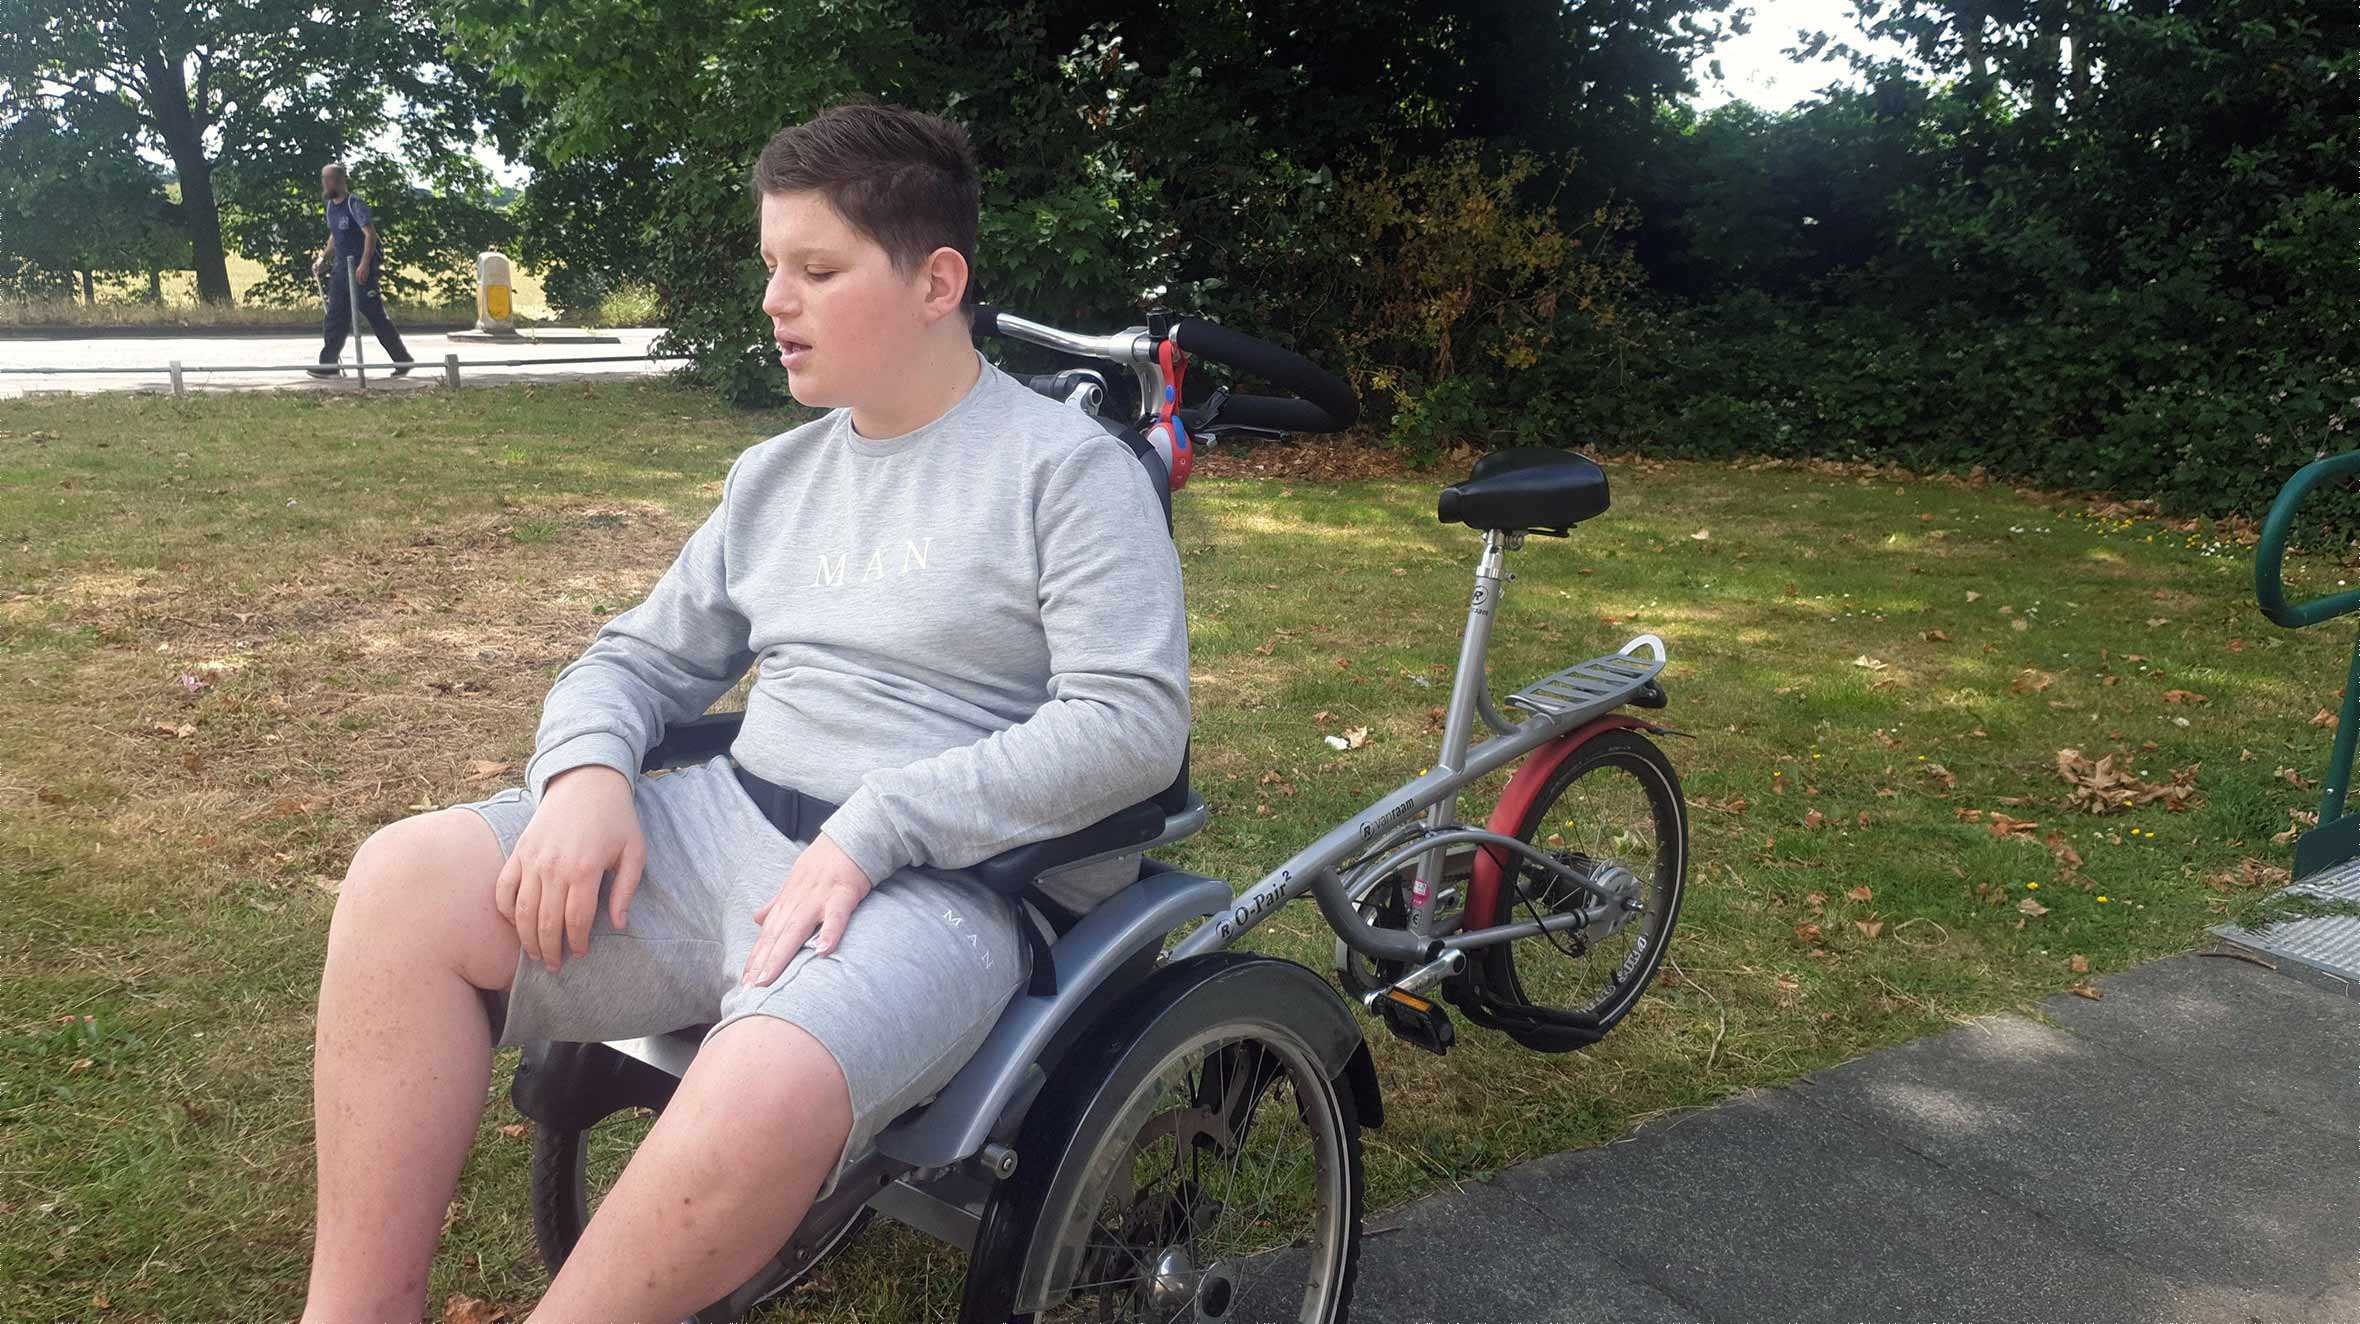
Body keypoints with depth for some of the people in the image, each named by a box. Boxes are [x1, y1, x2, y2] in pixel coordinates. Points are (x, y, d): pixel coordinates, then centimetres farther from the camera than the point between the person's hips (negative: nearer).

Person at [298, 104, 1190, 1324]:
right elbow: (644, 658, 20)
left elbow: (1134, 722, -14)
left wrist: (873, 831, -20)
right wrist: (588, 770, -4)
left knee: (759, 1098, -37)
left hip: (948, 880, -6)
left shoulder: (1070, 469, -3)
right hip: (727, 823, 7)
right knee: (408, 881, -15)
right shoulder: (775, 476, 17)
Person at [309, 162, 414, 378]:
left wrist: (364, 264, -28)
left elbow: (370, 234, -20)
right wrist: (323, 258, 16)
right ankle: (328, 364, 6)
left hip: (360, 270, -8)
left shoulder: (355, 205, -12)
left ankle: (403, 360, 4)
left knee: (376, 316, -4)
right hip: (340, 269, 8)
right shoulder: (331, 207, 14)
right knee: (335, 318, 4)